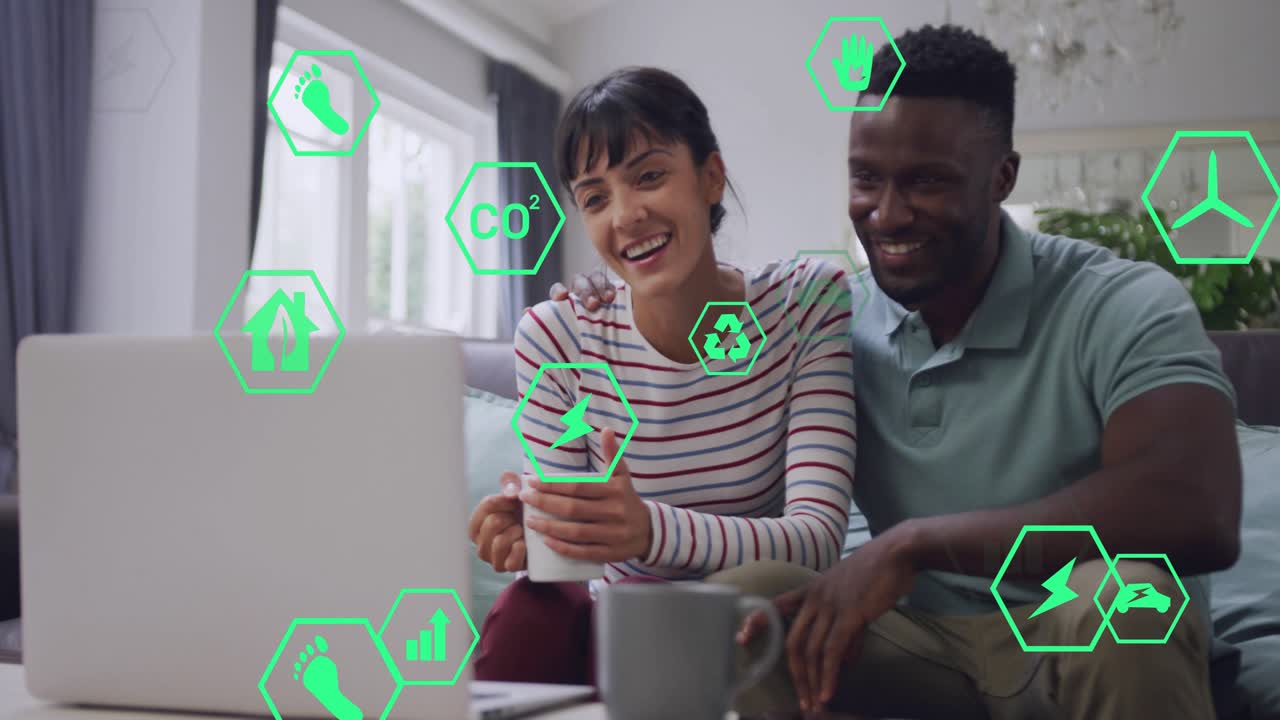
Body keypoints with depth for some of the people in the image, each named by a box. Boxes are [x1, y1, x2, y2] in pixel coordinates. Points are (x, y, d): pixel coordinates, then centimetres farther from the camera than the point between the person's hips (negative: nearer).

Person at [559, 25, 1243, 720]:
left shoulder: (1123, 307, -16)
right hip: (921, 641, 3)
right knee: (738, 605, -22)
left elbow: (1200, 513, -34)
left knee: (1121, 599, -36)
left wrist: (913, 541, -35)